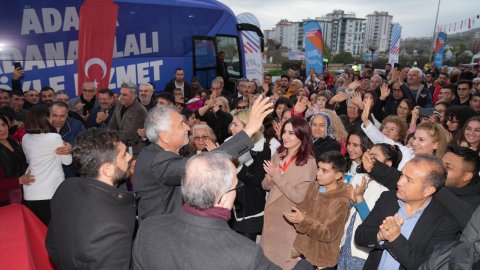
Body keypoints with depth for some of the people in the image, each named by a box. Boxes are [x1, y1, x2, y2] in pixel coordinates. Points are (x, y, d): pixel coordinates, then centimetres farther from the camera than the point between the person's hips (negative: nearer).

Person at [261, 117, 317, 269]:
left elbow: (299, 197, -21)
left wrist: (277, 176, -20)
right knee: (266, 257, 21)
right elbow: (265, 186, 6)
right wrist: (269, 179, -16)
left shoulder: (308, 162, -17)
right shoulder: (278, 155, 1)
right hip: (271, 215, 6)